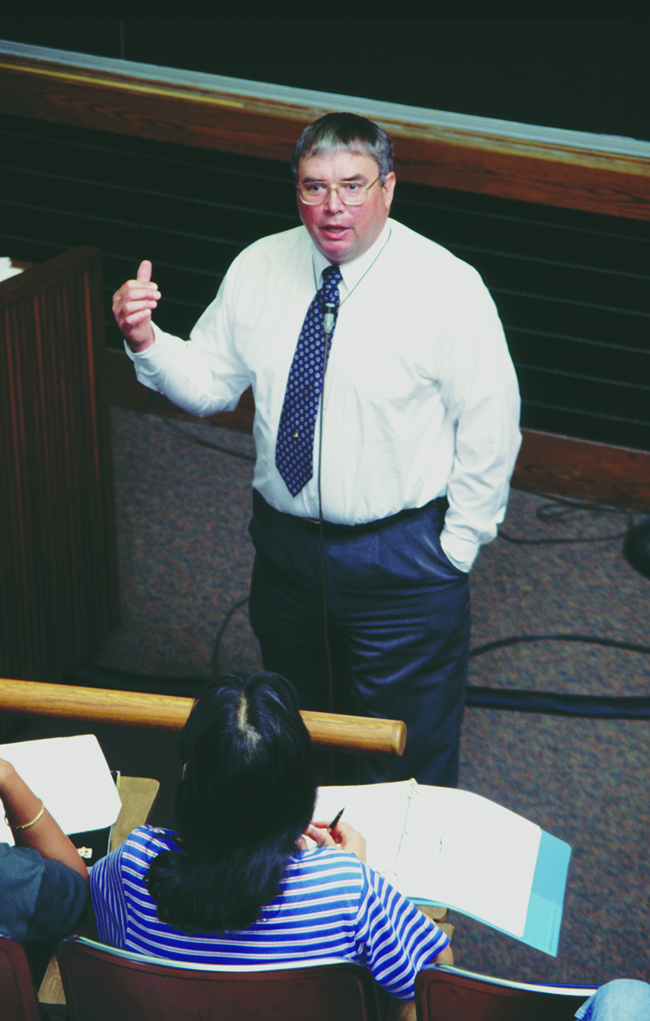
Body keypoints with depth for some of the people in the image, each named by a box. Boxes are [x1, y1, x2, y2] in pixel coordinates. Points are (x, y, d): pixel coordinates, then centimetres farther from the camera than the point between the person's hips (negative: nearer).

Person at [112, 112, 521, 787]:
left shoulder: (448, 287, -16)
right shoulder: (258, 269, -3)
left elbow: (489, 427, -11)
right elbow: (210, 384, 3)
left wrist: (457, 549, -10)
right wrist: (147, 343, -16)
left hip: (402, 556, -4)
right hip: (284, 541, 5)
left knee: (406, 765, 9)